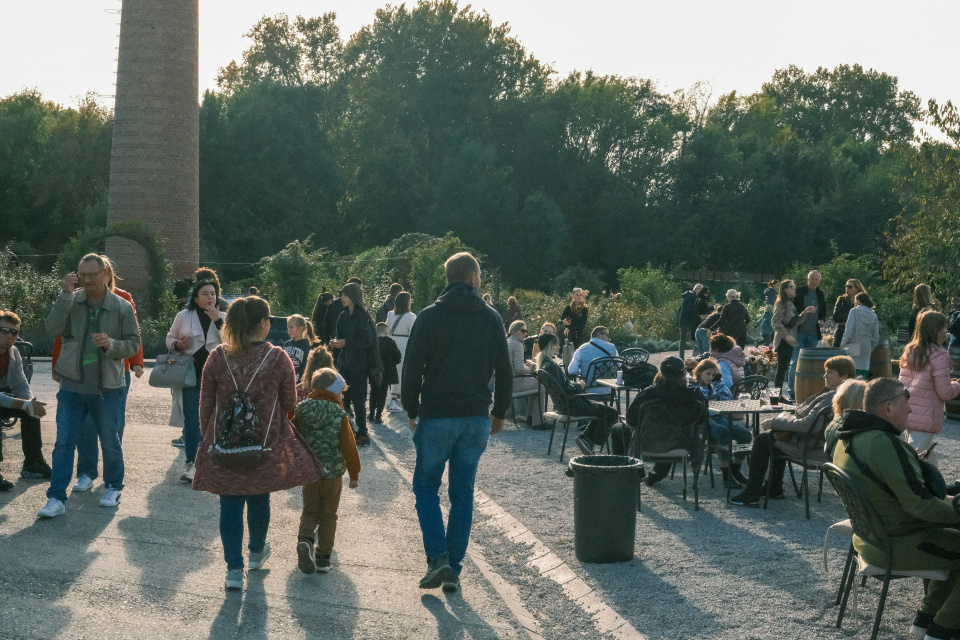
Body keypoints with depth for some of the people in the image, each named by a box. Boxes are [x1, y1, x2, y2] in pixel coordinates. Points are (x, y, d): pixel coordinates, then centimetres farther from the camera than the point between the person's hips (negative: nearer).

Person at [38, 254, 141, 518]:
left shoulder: (122, 307, -3)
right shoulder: (70, 302, 0)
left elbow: (133, 344, -1)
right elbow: (53, 330, -15)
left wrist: (111, 344, -20)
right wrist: (65, 294, -21)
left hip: (107, 387, -1)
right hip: (72, 386, 1)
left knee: (110, 441, 11)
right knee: (64, 442, 0)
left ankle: (114, 487, 31)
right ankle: (56, 498, 4)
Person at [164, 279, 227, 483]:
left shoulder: (223, 318, 6)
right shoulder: (183, 317, 5)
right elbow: (170, 338, 14)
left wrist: (218, 321, -15)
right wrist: (178, 345, -8)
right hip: (191, 376, -1)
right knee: (192, 419, -6)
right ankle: (191, 463, -3)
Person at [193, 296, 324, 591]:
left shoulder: (218, 357, -5)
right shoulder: (278, 358, -10)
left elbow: (206, 404, 2)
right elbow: (290, 404, -1)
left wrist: (206, 436, 15)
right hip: (266, 445, 0)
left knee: (230, 504, 6)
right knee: (259, 499, 20)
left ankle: (234, 569, 4)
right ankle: (256, 552, 41)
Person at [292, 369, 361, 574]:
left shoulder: (301, 411, -2)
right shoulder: (340, 415, -11)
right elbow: (349, 447, -8)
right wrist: (354, 474, 2)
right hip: (333, 473, -2)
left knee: (309, 511, 16)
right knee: (328, 515, 11)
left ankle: (305, 540, -11)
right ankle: (323, 557, 11)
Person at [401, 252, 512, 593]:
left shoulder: (430, 317, -4)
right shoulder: (490, 318, 5)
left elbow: (412, 369, -5)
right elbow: (504, 371, 8)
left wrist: (411, 410, 7)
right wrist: (499, 412, 20)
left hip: (436, 416, -3)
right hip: (476, 418, 3)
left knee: (426, 487, 10)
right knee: (463, 493, 9)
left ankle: (438, 558, -5)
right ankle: (453, 569, 10)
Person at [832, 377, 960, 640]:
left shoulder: (847, 439, 4)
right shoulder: (886, 445, -27)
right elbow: (920, 505, -25)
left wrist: (913, 462, 15)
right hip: (896, 546, -10)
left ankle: (926, 617, 29)